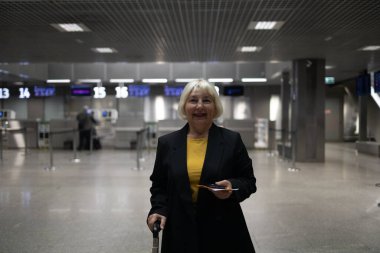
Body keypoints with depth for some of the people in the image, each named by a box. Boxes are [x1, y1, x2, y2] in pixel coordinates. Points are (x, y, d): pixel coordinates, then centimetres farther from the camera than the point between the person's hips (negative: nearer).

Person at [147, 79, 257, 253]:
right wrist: (159, 210, -5)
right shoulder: (167, 143, 3)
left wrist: (233, 187, -16)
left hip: (223, 230, -1)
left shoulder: (232, 140, -1)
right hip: (180, 231, 1)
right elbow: (159, 186, 11)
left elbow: (248, 181, 3)